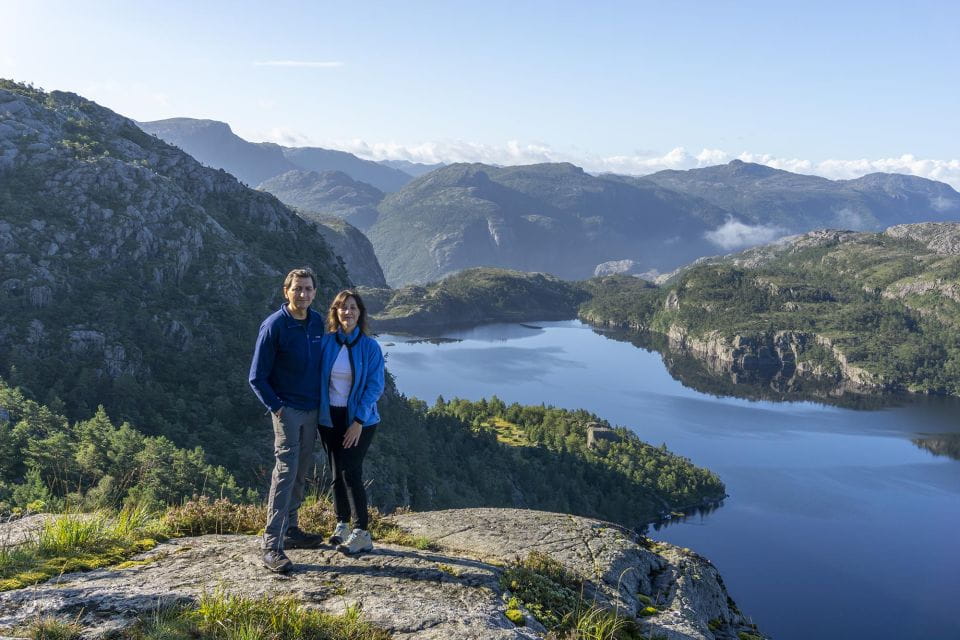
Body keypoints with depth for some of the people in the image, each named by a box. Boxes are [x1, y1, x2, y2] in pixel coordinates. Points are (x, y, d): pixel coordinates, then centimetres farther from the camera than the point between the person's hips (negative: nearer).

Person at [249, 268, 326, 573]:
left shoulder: (318, 322, 5)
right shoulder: (274, 326, -12)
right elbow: (257, 378, -8)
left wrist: (323, 402, 11)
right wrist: (277, 407, -14)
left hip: (312, 410, 6)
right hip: (287, 410, -6)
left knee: (300, 473, 13)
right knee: (286, 471, -13)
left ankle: (290, 530, 26)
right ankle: (272, 546, -12)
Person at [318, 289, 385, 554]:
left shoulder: (370, 347, -7)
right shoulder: (326, 342, -1)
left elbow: (375, 386, -10)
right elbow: (316, 379, 5)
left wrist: (359, 421, -16)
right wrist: (318, 412, -2)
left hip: (360, 419, -3)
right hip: (330, 417, 3)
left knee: (350, 472, -9)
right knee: (337, 473, 9)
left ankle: (362, 533, -2)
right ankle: (342, 525, 24)